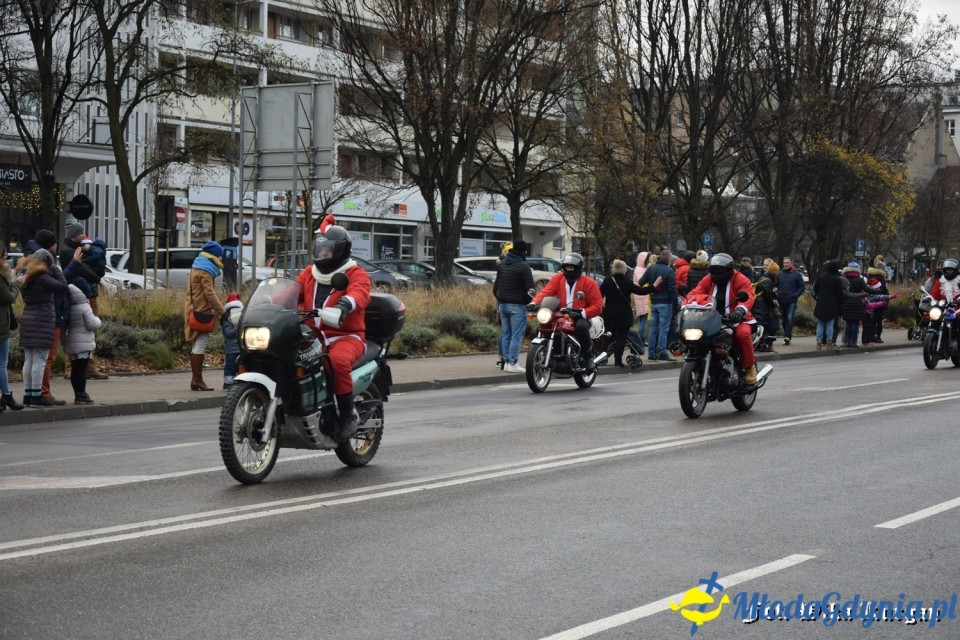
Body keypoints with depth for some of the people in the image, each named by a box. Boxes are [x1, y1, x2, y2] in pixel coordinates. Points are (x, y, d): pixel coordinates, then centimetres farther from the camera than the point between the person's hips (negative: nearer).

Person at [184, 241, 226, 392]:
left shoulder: (198, 268, 19)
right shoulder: (205, 271, -13)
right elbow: (210, 293, -19)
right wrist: (221, 311, -17)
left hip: (195, 310, 10)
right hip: (202, 312, -10)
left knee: (197, 346, 12)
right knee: (200, 345, -10)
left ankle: (195, 379, 14)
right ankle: (197, 379, -11)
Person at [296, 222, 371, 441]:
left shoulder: (355, 274, 0)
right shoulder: (309, 274, 20)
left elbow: (360, 292, -22)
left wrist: (345, 303, -46)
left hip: (346, 336, -6)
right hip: (313, 336, 6)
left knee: (338, 361, -37)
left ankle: (348, 417, -22)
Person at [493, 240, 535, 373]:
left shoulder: (501, 264, 11)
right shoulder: (523, 266, -12)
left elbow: (496, 285, 19)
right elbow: (530, 288, -13)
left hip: (502, 304, 7)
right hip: (517, 306, -7)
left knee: (506, 334, 11)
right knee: (517, 335, -5)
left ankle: (505, 361, 11)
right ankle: (512, 363, -9)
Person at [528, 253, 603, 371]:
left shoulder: (589, 283, 0)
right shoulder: (557, 279, 9)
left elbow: (597, 306, -6)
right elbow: (545, 292, -7)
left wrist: (582, 313, -23)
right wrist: (534, 303, -27)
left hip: (579, 318, -4)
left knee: (581, 326, -37)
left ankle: (589, 355, -15)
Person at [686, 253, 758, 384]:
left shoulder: (741, 280, -4)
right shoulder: (708, 280, 11)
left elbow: (747, 297, -21)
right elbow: (695, 293, 0)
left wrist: (740, 310, -43)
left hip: (737, 320, -4)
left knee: (743, 334, -36)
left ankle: (750, 366, -16)